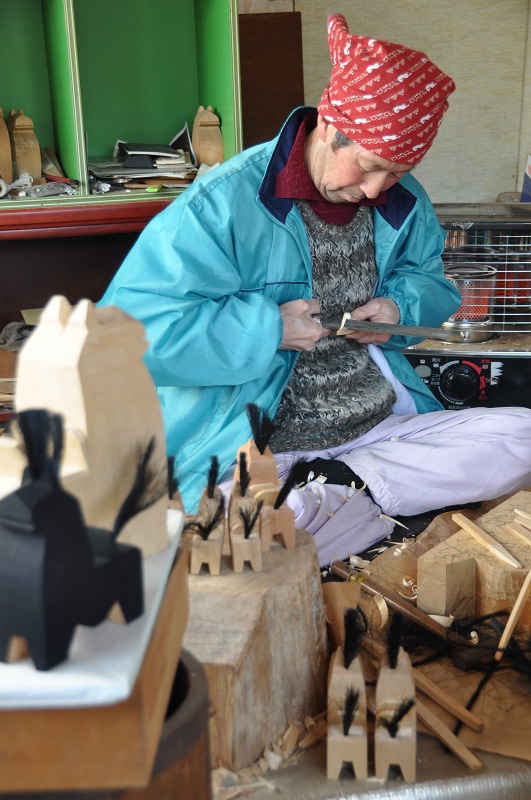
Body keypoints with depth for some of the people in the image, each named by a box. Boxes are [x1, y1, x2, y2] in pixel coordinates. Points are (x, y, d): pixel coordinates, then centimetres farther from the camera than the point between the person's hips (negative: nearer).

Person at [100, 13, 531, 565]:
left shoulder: (403, 202, 7)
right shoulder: (224, 204, -13)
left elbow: (431, 281, 23)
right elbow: (127, 328, -17)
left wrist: (400, 306, -2)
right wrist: (267, 329, -20)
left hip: (386, 428, 6)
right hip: (259, 452, -5)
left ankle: (343, 487, -15)